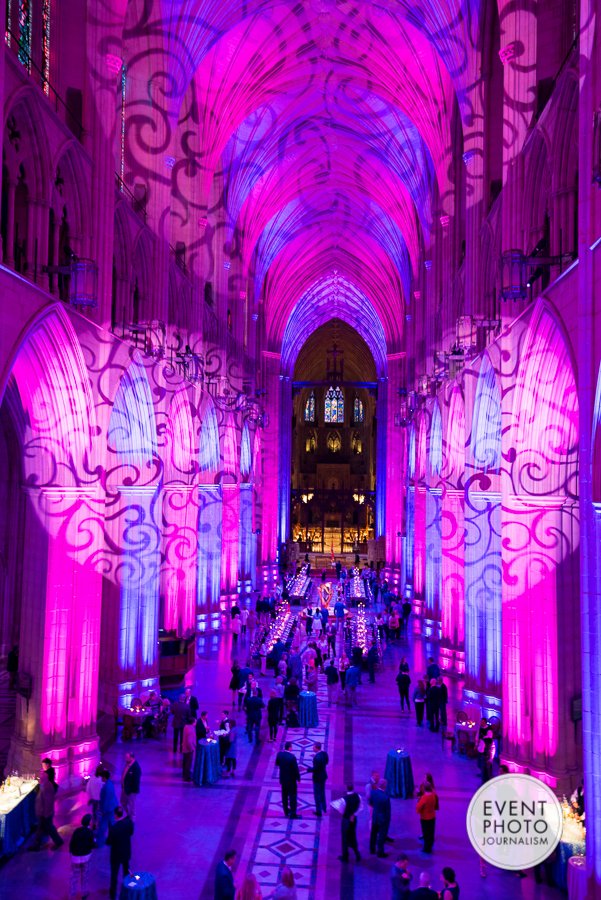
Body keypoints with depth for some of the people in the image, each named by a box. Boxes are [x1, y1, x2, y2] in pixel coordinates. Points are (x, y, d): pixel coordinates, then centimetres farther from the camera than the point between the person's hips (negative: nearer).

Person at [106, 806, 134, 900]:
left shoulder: (113, 828, -35)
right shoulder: (129, 822, -20)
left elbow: (108, 842, -20)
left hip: (116, 854, -5)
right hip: (126, 852, 5)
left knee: (114, 874, 18)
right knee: (126, 869, 29)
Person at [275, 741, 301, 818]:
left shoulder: (280, 754, -10)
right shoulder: (292, 757, -27)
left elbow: (277, 763, 7)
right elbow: (295, 769, -19)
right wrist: (298, 778, -5)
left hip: (283, 779, 6)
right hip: (291, 779, -6)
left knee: (284, 795, 19)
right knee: (292, 796, 6)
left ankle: (286, 811, 32)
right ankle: (293, 814, 11)